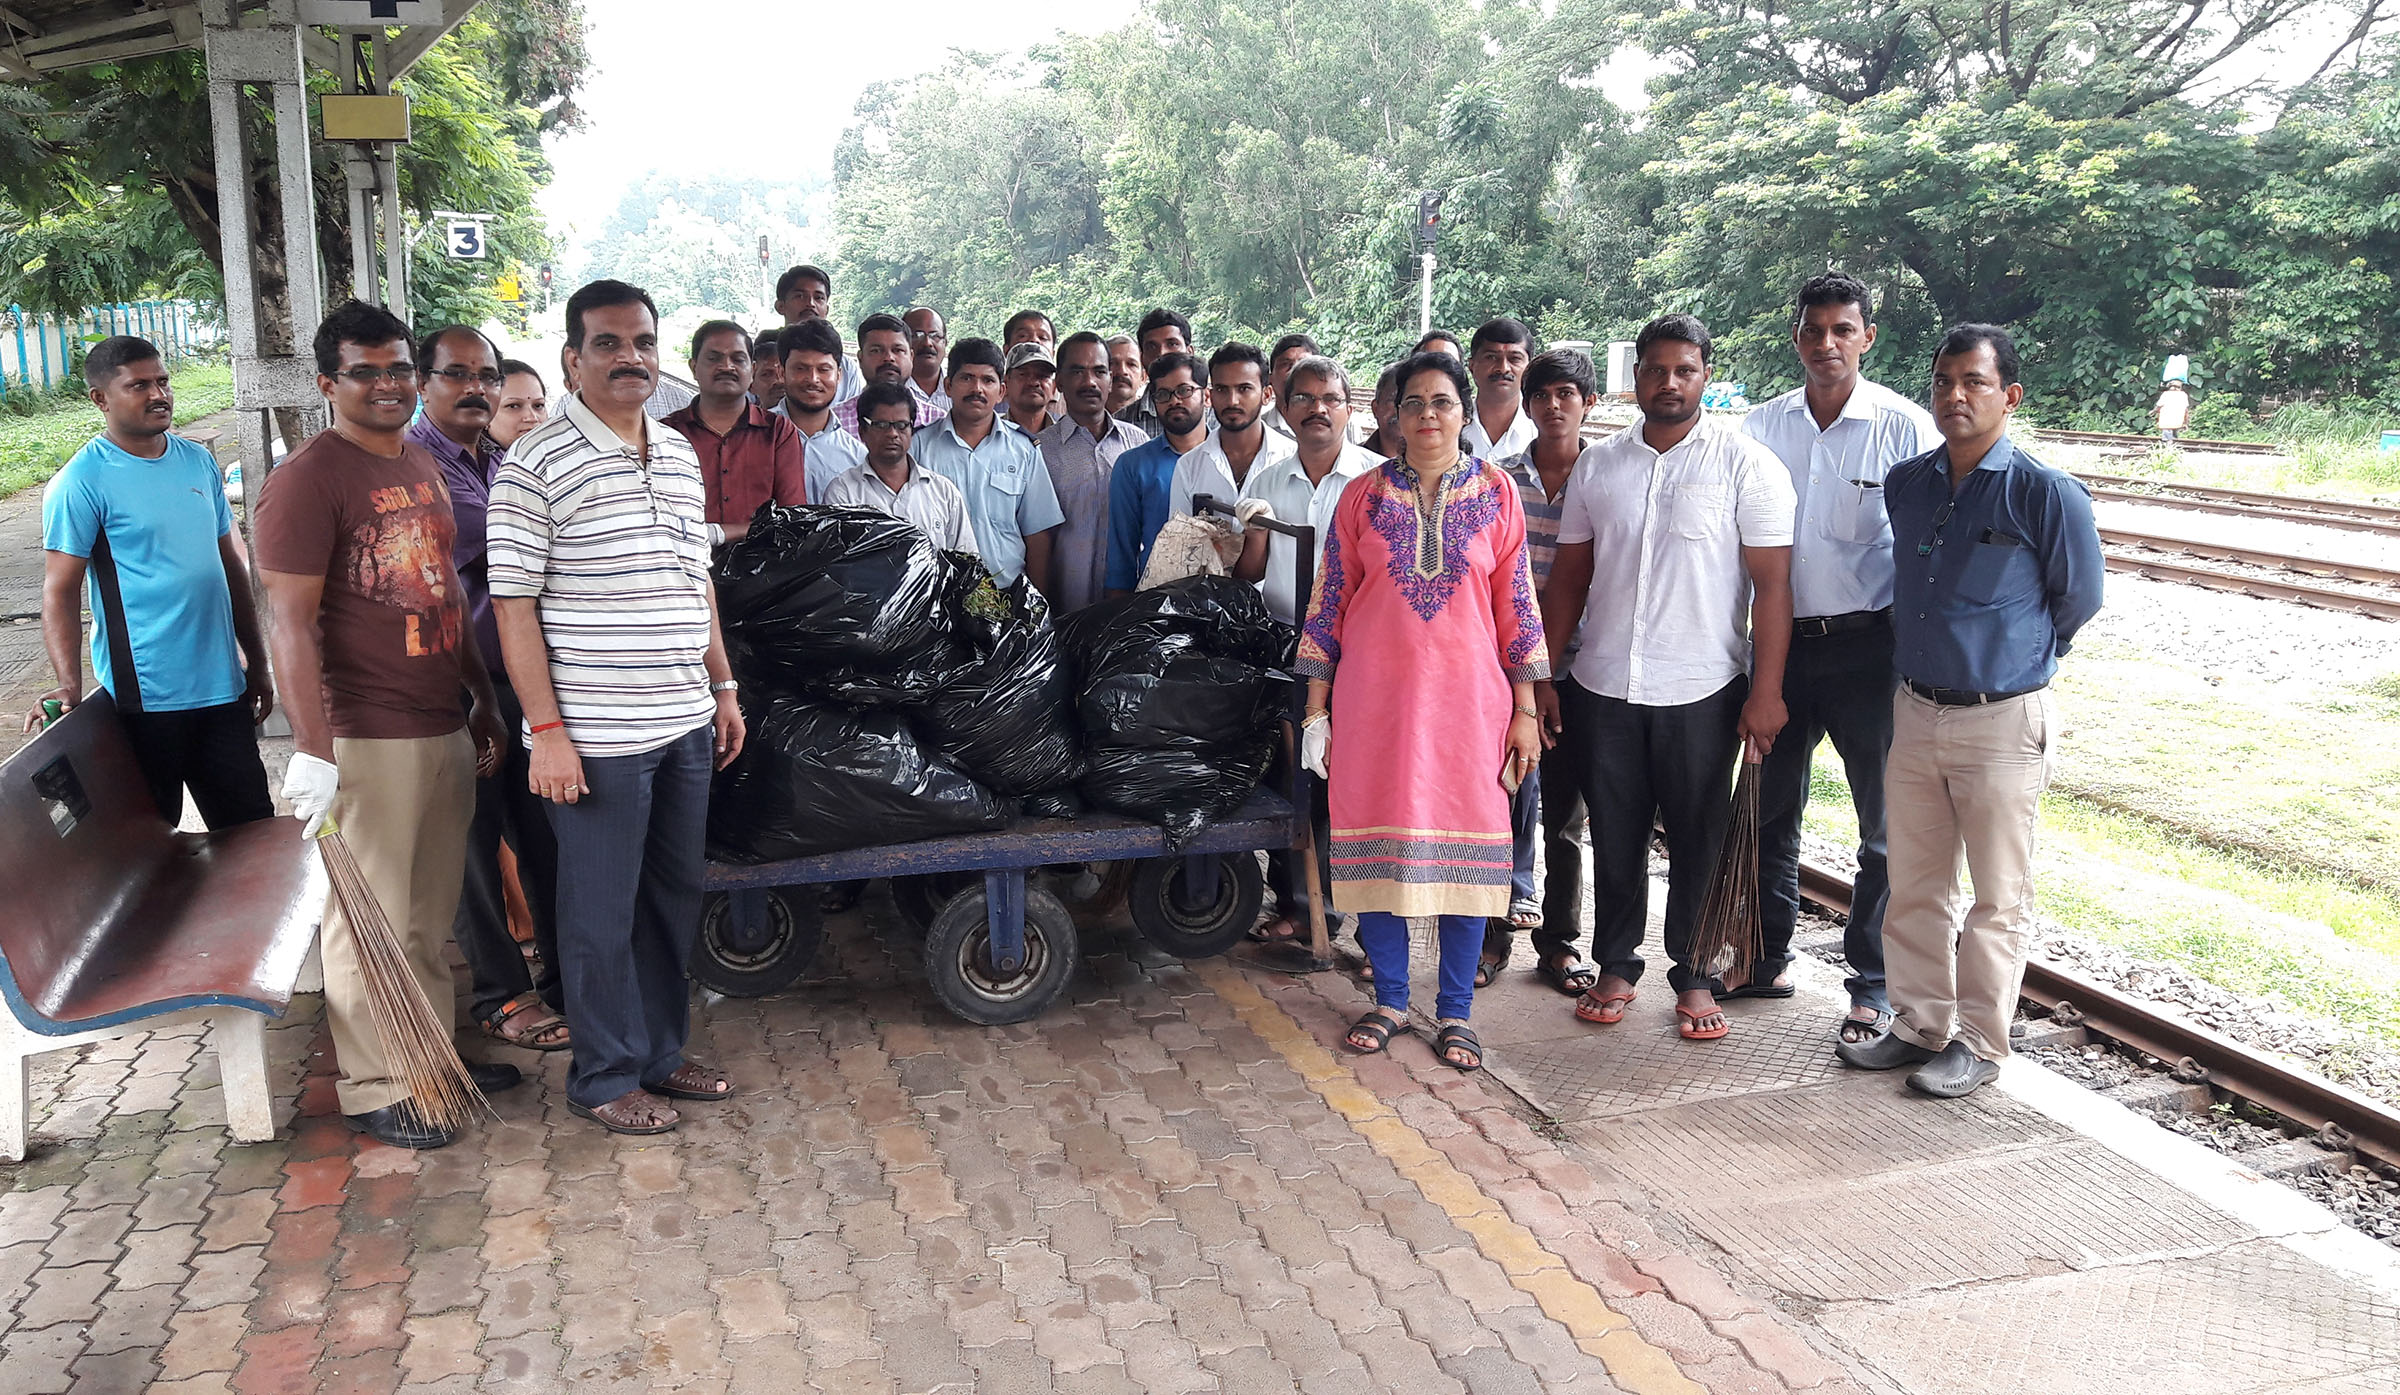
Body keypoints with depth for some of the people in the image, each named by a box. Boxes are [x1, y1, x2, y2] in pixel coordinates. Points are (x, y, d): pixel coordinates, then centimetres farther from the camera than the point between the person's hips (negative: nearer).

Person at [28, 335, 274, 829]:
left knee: (254, 830, 11)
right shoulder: (82, 482, -9)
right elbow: (60, 590, -12)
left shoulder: (198, 461, 9)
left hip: (222, 685, 6)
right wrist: (69, 685, -24)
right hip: (145, 696, -5)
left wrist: (257, 663, 16)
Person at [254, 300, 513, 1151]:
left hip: (444, 729, 8)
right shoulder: (308, 480, -12)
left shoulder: (422, 468, 15)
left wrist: (484, 701, 21)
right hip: (365, 740, -8)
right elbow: (289, 622, -17)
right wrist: (313, 751, -23)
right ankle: (373, 1090, 12)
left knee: (431, 915, 17)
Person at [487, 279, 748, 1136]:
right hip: (596, 735, -7)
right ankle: (605, 1078, 20)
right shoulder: (536, 465, -10)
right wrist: (546, 730, -16)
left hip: (686, 722, 7)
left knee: (676, 895, 16)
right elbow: (514, 606, -12)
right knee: (603, 912, 4)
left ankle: (660, 1052, 31)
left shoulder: (680, 455, 11)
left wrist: (722, 688, 15)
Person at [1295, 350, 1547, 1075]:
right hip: (1375, 697, 0)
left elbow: (1517, 606, 5)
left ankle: (1455, 1012, 15)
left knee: (1466, 844, 2)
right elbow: (1328, 604, 6)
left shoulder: (1496, 493, 5)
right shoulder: (1363, 495, 5)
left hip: (1469, 697, 0)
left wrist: (1525, 712, 2)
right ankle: (1389, 1000, 20)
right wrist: (1316, 708, 3)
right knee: (1377, 841, 4)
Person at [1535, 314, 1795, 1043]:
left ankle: (1695, 976, 21)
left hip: (1703, 690, -3)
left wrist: (1766, 691, -12)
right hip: (1605, 686, 3)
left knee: (1698, 843, 6)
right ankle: (1616, 966, 25)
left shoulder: (1744, 463, -3)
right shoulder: (1597, 466, 8)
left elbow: (1772, 582, -6)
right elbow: (1569, 577, 11)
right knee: (1615, 837, 10)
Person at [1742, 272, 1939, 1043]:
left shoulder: (1905, 427, -7)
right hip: (1781, 639, 4)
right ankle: (1768, 959, 31)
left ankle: (1873, 985, 18)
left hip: (1867, 645, -4)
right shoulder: (1761, 425, 4)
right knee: (1770, 808, 15)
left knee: (1884, 826, 5)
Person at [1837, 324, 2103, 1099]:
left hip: (2002, 721, -5)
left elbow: (2078, 599, 1)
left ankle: (1979, 1044, 19)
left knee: (1998, 896, 6)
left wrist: (2013, 657, 10)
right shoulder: (1904, 485, 3)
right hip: (1915, 710, 5)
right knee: (1915, 886, 13)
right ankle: (1921, 1026, 28)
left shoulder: (2046, 494, -12)